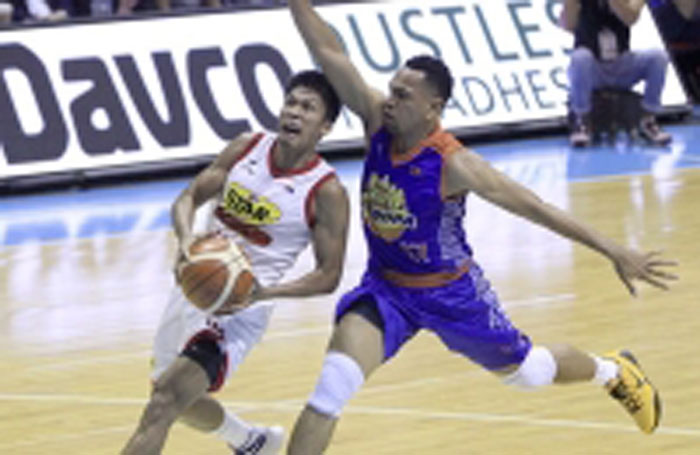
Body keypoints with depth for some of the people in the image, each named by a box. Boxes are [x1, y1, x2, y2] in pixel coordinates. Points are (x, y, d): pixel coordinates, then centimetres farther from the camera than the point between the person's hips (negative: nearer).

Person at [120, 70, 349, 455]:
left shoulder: (326, 192, -13)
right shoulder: (247, 148, 1)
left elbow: (328, 275, -10)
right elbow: (189, 198, 5)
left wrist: (264, 292, -25)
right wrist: (186, 241, -18)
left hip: (239, 306, -7)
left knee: (165, 402, -21)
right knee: (184, 402, 24)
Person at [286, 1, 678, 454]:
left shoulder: (453, 164, -30)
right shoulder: (377, 120, -17)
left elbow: (535, 208, -28)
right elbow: (329, 53, -19)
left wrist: (616, 252, -30)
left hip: (450, 292, -3)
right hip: (385, 286, 3)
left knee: (526, 370, 20)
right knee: (336, 381, -20)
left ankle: (614, 370, 52)